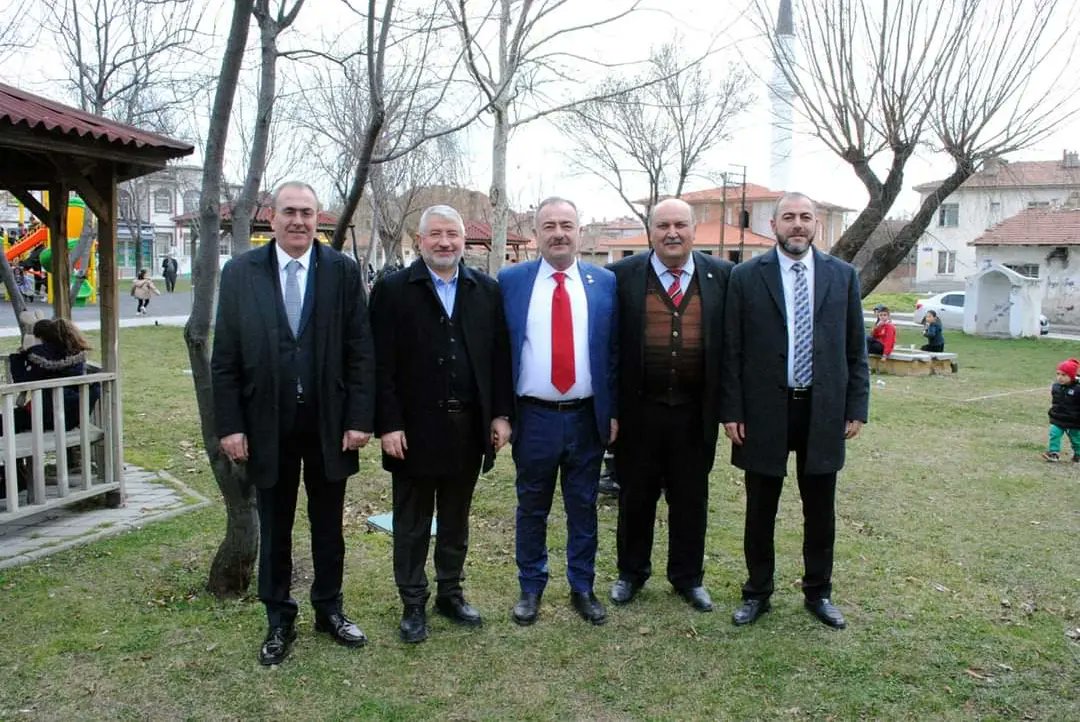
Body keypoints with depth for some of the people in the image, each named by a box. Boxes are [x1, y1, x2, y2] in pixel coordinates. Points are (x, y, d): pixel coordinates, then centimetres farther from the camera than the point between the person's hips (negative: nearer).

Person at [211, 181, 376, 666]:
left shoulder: (343, 271, -2)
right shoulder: (240, 273, -1)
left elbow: (360, 351, -3)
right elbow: (225, 358, -1)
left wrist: (360, 418, -8)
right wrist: (229, 425, -6)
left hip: (329, 423, 0)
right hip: (268, 425, 0)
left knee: (328, 525, 14)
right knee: (274, 529, 13)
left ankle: (329, 610, 33)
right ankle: (279, 621, 30)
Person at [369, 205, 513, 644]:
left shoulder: (487, 290, 5)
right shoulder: (392, 290, -4)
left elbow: (500, 355, 7)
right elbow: (381, 365, -8)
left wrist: (501, 414, 2)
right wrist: (388, 425, -12)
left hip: (468, 427, 3)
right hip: (415, 427, -3)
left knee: (456, 520, 16)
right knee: (412, 524, 11)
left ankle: (450, 593, 32)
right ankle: (413, 604, 25)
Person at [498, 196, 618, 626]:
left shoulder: (605, 282, 2)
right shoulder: (510, 281, 0)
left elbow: (615, 350, 4)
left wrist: (614, 411, 0)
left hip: (588, 417, 1)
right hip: (533, 417, -1)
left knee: (583, 507, 13)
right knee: (532, 508, 13)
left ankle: (582, 588, 30)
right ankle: (531, 588, 30)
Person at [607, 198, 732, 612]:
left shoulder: (721, 276, 2)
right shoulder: (622, 276, -3)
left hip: (696, 411, 1)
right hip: (639, 408, -1)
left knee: (691, 498, 13)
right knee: (636, 496, 13)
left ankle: (688, 577, 31)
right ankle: (631, 573, 31)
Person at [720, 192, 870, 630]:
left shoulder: (843, 276, 5)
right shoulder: (746, 276, -2)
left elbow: (855, 349, 7)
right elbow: (731, 351, -2)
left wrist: (856, 408, 3)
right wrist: (731, 411, -6)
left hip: (823, 412, 2)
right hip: (763, 412, -2)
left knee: (820, 512, 13)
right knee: (760, 511, 10)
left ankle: (818, 593, 31)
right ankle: (757, 592, 27)